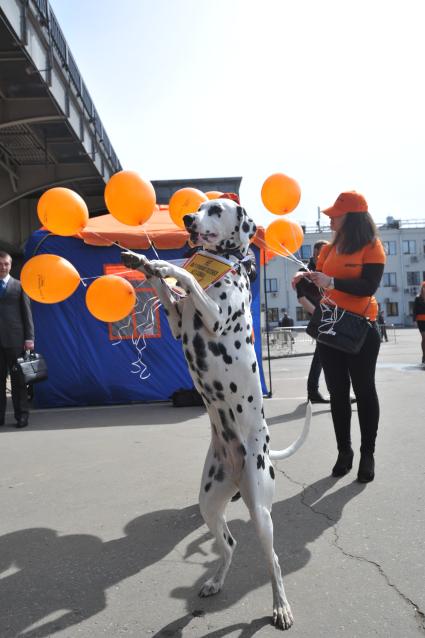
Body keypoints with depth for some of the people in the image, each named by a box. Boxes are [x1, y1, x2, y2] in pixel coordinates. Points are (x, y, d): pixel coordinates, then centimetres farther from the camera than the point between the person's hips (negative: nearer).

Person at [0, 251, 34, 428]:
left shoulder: (19, 286, 6)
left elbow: (27, 313, 3)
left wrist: (29, 338, -5)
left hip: (15, 340, -2)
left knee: (18, 380, 2)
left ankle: (21, 416, 7)